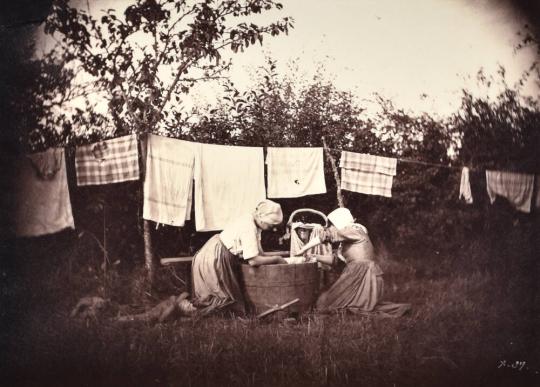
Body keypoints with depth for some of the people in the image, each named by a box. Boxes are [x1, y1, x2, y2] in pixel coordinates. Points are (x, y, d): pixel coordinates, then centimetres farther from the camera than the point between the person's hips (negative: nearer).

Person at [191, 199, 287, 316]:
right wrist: (276, 259, -15)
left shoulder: (250, 220, 4)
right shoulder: (249, 228, -25)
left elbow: (257, 253, 10)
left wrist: (275, 255, -3)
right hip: (214, 261, -10)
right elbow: (253, 261, -26)